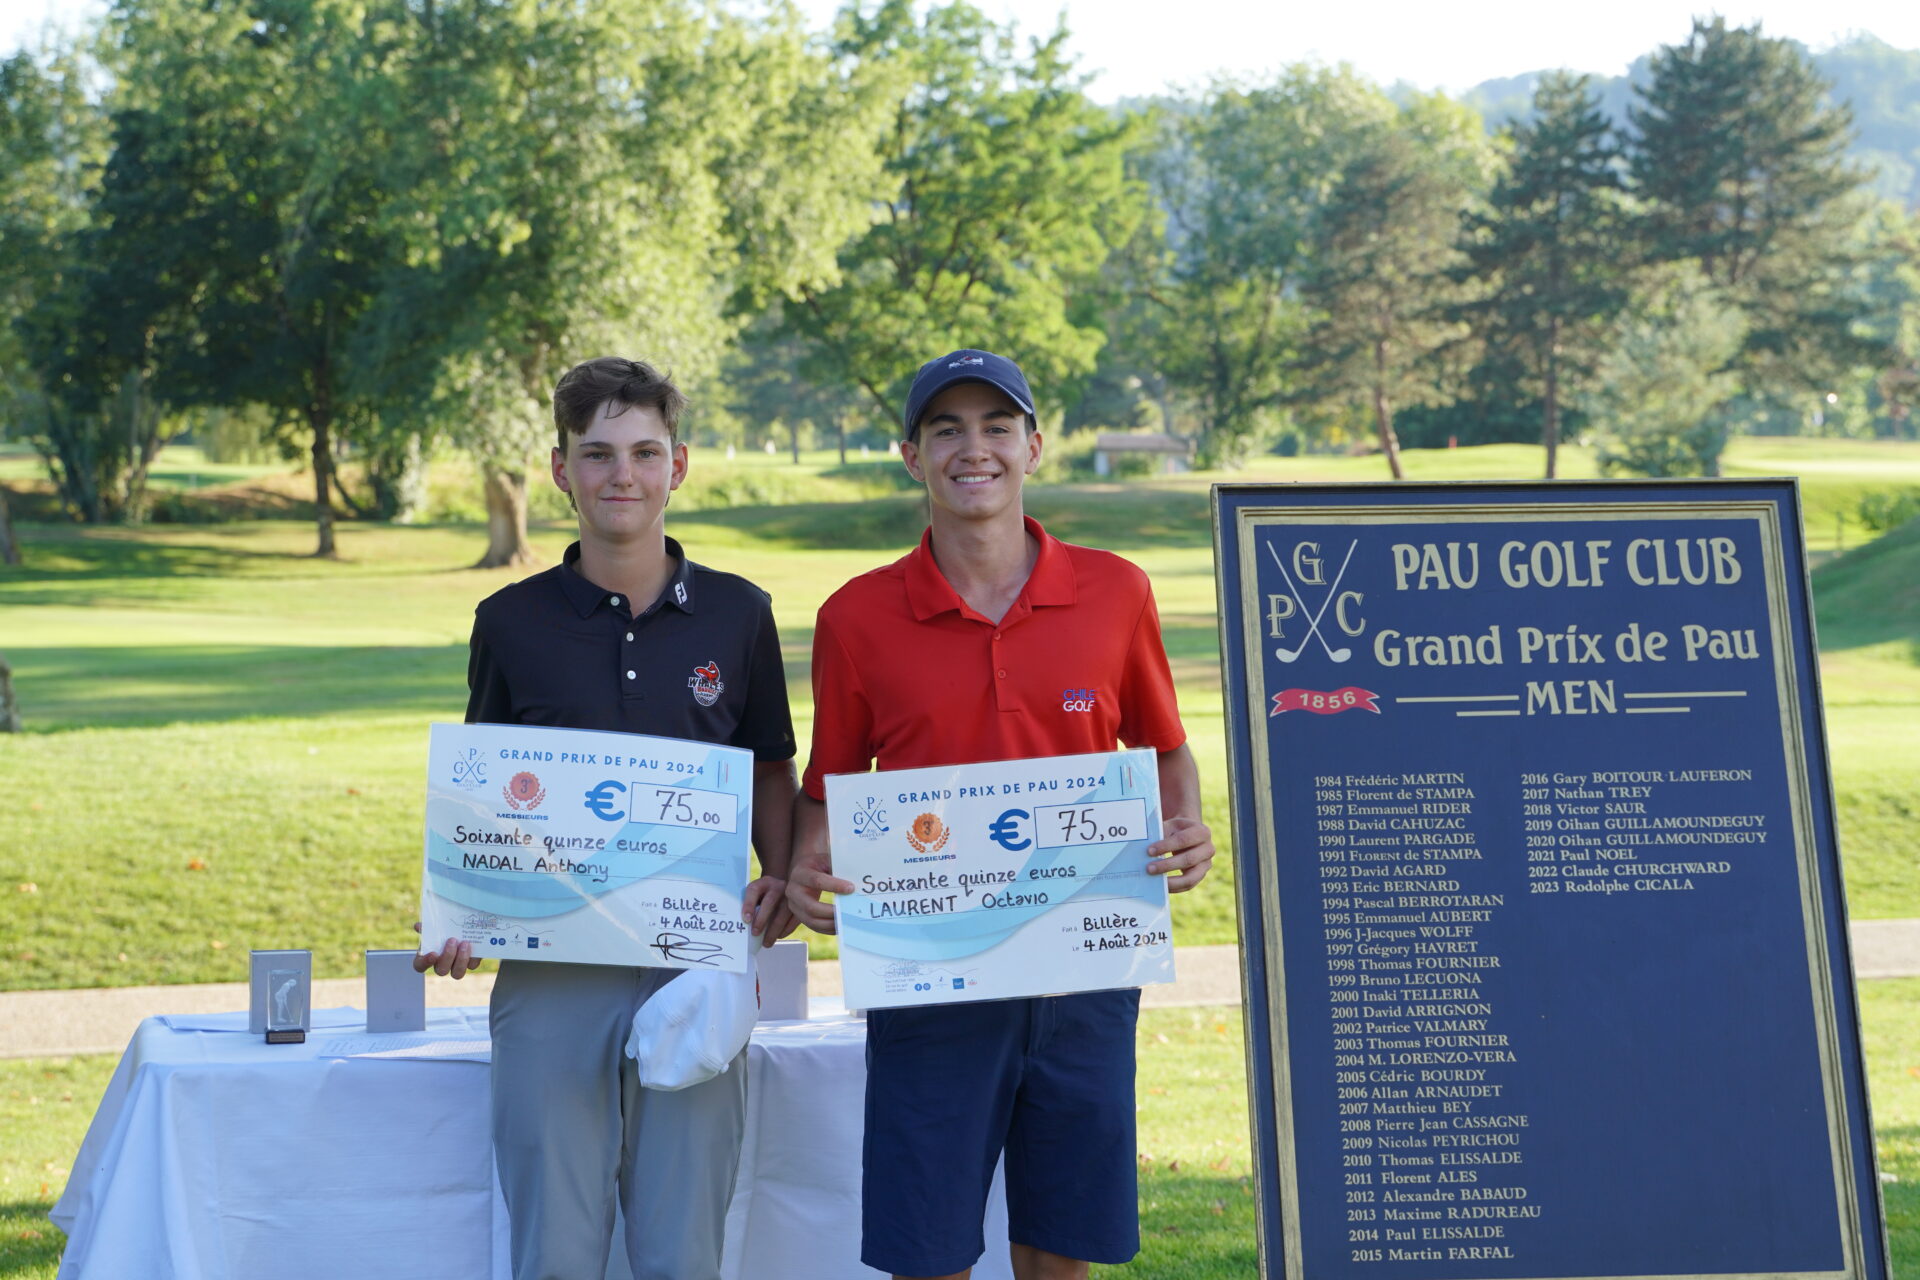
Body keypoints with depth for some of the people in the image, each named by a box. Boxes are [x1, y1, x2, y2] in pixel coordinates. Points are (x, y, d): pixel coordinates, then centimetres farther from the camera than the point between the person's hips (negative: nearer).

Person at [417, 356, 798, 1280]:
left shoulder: (736, 614, 6)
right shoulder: (512, 622, 5)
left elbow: (771, 775, 14)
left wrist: (780, 878, -5)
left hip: (698, 970, 0)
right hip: (550, 974, 0)